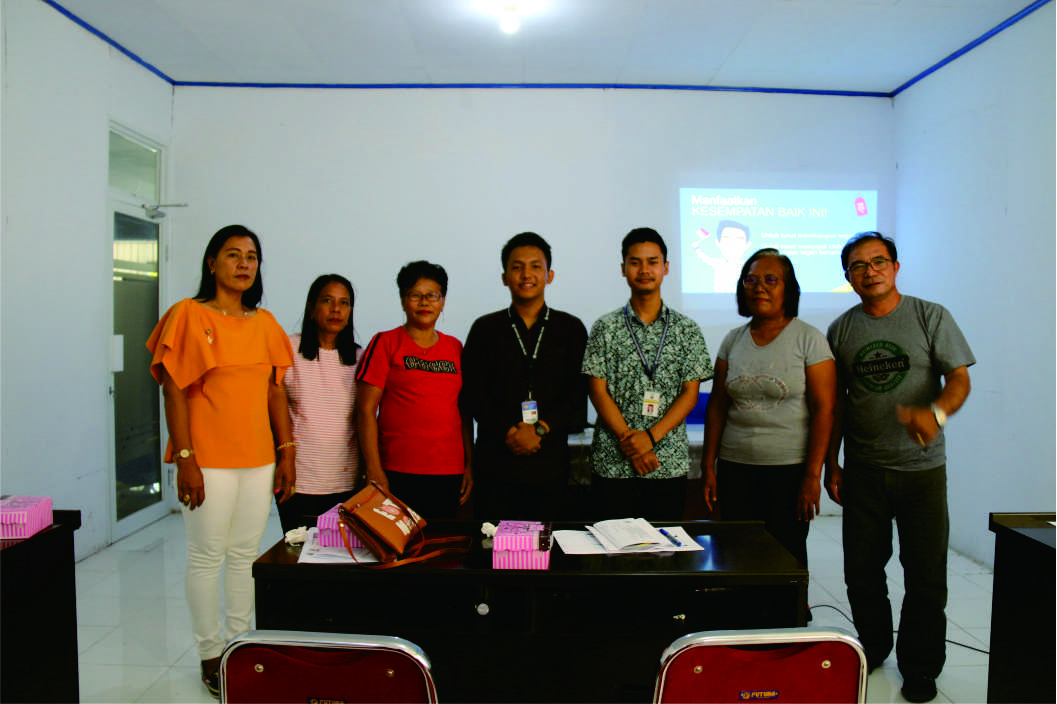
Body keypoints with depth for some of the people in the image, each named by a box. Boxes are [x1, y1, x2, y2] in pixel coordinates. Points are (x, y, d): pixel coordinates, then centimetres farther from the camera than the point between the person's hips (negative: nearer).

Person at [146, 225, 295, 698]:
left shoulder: (264, 322, 10)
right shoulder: (189, 315, -4)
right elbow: (173, 391, -8)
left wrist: (286, 453, 9)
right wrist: (185, 459, -13)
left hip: (258, 458, 5)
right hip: (209, 459, -5)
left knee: (246, 554, 12)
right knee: (207, 557, 4)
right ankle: (210, 657, 20)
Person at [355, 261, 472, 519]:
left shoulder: (454, 347, 12)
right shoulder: (385, 343, 1)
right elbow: (366, 410, -4)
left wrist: (469, 465, 9)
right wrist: (374, 472, -9)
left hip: (449, 473, 3)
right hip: (398, 473, -3)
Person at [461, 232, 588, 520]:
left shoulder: (571, 328, 8)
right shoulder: (485, 328, 8)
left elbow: (577, 391, -1)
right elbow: (472, 392, 0)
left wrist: (539, 429, -14)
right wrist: (509, 432, -13)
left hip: (550, 463, 0)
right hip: (495, 463, 0)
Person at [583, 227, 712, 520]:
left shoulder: (687, 329, 6)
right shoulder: (606, 328, 3)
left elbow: (690, 393, 1)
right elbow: (597, 390, -2)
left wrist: (651, 436, -12)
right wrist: (628, 441, -12)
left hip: (670, 464, 1)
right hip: (613, 462, -1)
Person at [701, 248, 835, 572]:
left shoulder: (809, 339, -3)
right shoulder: (733, 340, 8)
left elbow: (823, 410, -7)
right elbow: (717, 406, 9)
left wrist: (812, 476, -12)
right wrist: (708, 465, 5)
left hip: (790, 469, -3)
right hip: (734, 469, 3)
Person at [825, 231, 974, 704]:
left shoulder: (930, 316, 0)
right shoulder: (841, 330, 6)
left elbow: (960, 379, -5)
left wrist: (936, 412, -28)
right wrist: (831, 464, 7)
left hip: (921, 468, -2)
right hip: (863, 470, 2)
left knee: (926, 575, 5)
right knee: (862, 570, 9)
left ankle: (920, 666, 24)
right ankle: (873, 647, 32)